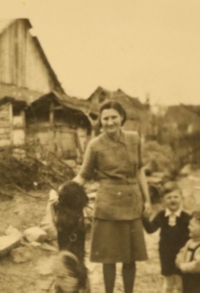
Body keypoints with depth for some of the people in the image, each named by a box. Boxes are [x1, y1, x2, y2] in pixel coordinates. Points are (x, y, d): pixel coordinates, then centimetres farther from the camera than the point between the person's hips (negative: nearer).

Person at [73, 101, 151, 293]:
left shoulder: (134, 138, 3)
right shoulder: (95, 145, -7)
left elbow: (139, 170, 11)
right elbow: (83, 176, -2)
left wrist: (147, 199, 9)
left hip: (132, 203, 3)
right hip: (108, 204, -3)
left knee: (131, 256, 11)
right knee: (109, 255, 4)